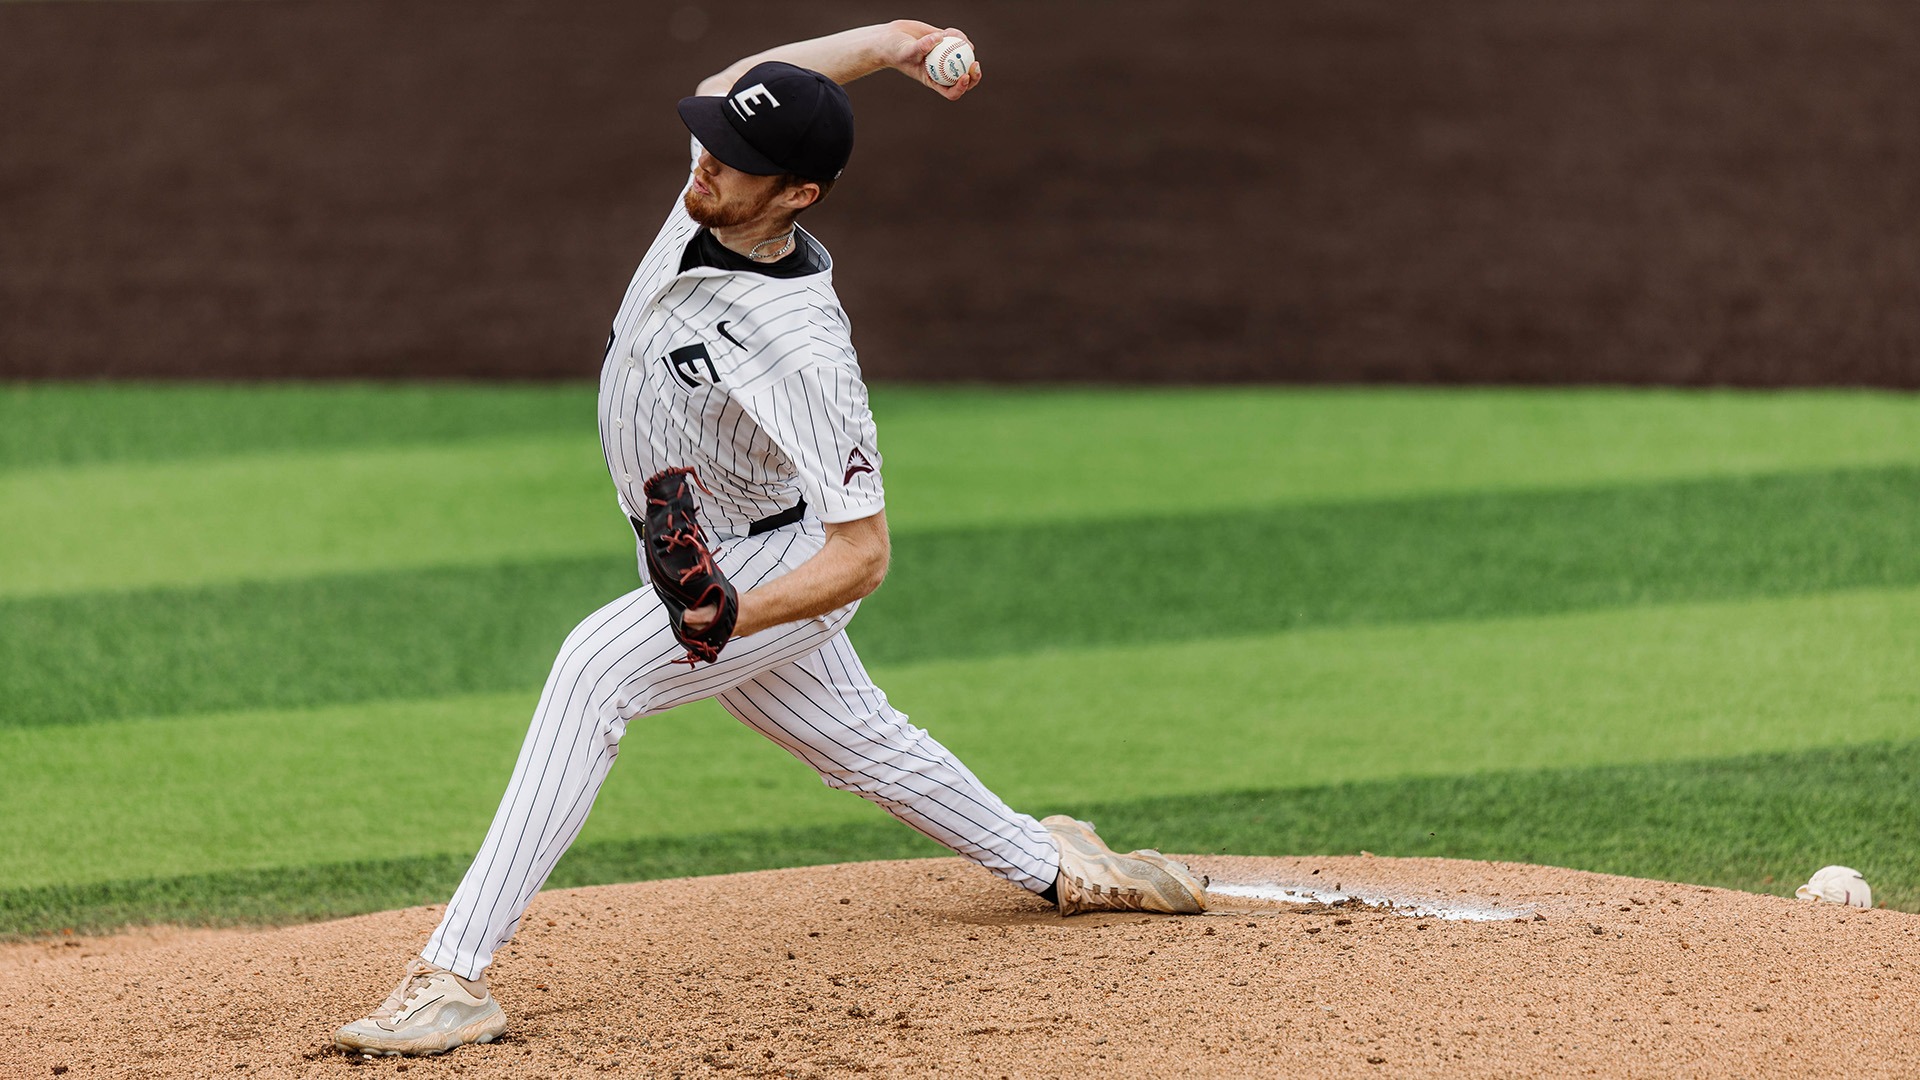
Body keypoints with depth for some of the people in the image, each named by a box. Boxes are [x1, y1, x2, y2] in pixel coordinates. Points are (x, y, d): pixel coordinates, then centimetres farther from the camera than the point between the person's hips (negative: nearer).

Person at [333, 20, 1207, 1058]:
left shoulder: (804, 350, -36)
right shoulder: (711, 195, -16)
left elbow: (864, 551, -32)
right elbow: (736, 84, 7)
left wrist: (733, 619, -48)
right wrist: (889, 40, -6)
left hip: (767, 563, -9)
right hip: (703, 561, 9)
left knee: (595, 666, -31)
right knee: (857, 739, 25)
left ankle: (456, 974, -35)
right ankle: (1054, 867, 47)